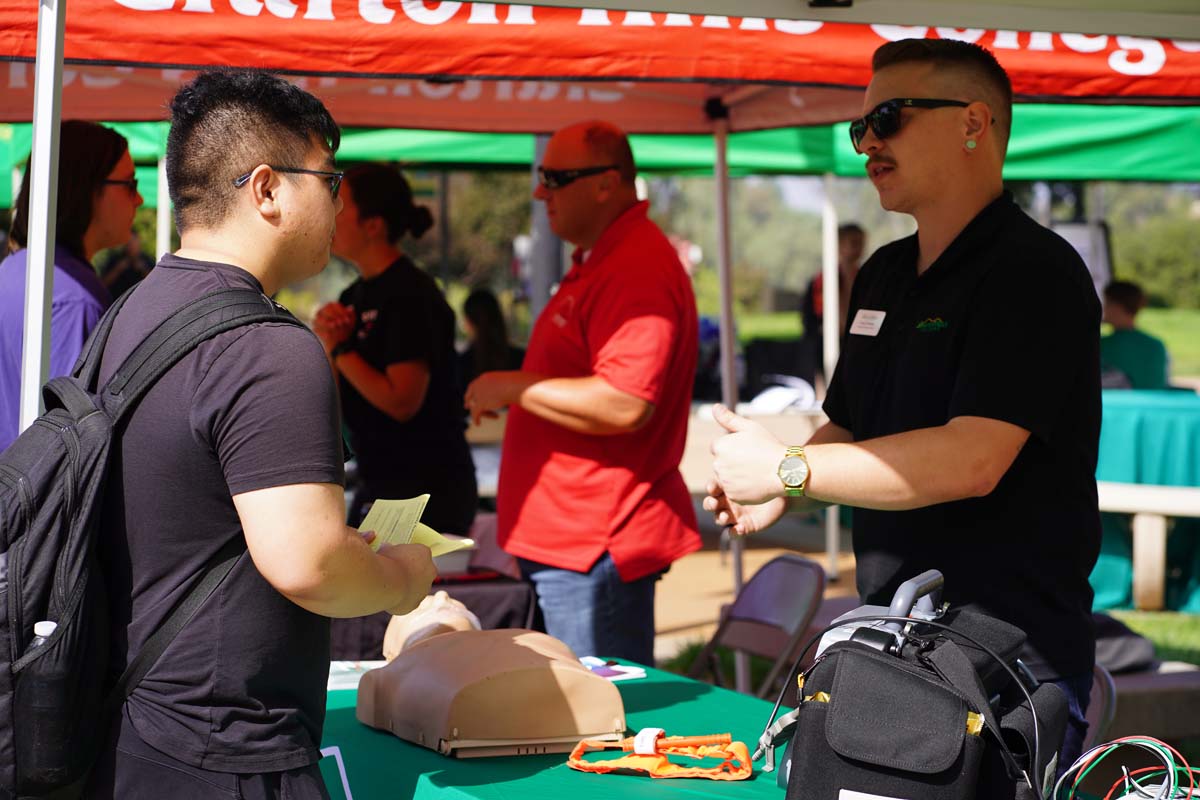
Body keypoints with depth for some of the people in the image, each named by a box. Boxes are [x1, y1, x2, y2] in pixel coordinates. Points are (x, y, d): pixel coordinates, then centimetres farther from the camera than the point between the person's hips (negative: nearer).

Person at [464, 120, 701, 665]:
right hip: (569, 539, 11)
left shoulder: (638, 269, -18)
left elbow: (625, 405, -28)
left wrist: (513, 388, -18)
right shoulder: (600, 262, 18)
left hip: (596, 545, -11)